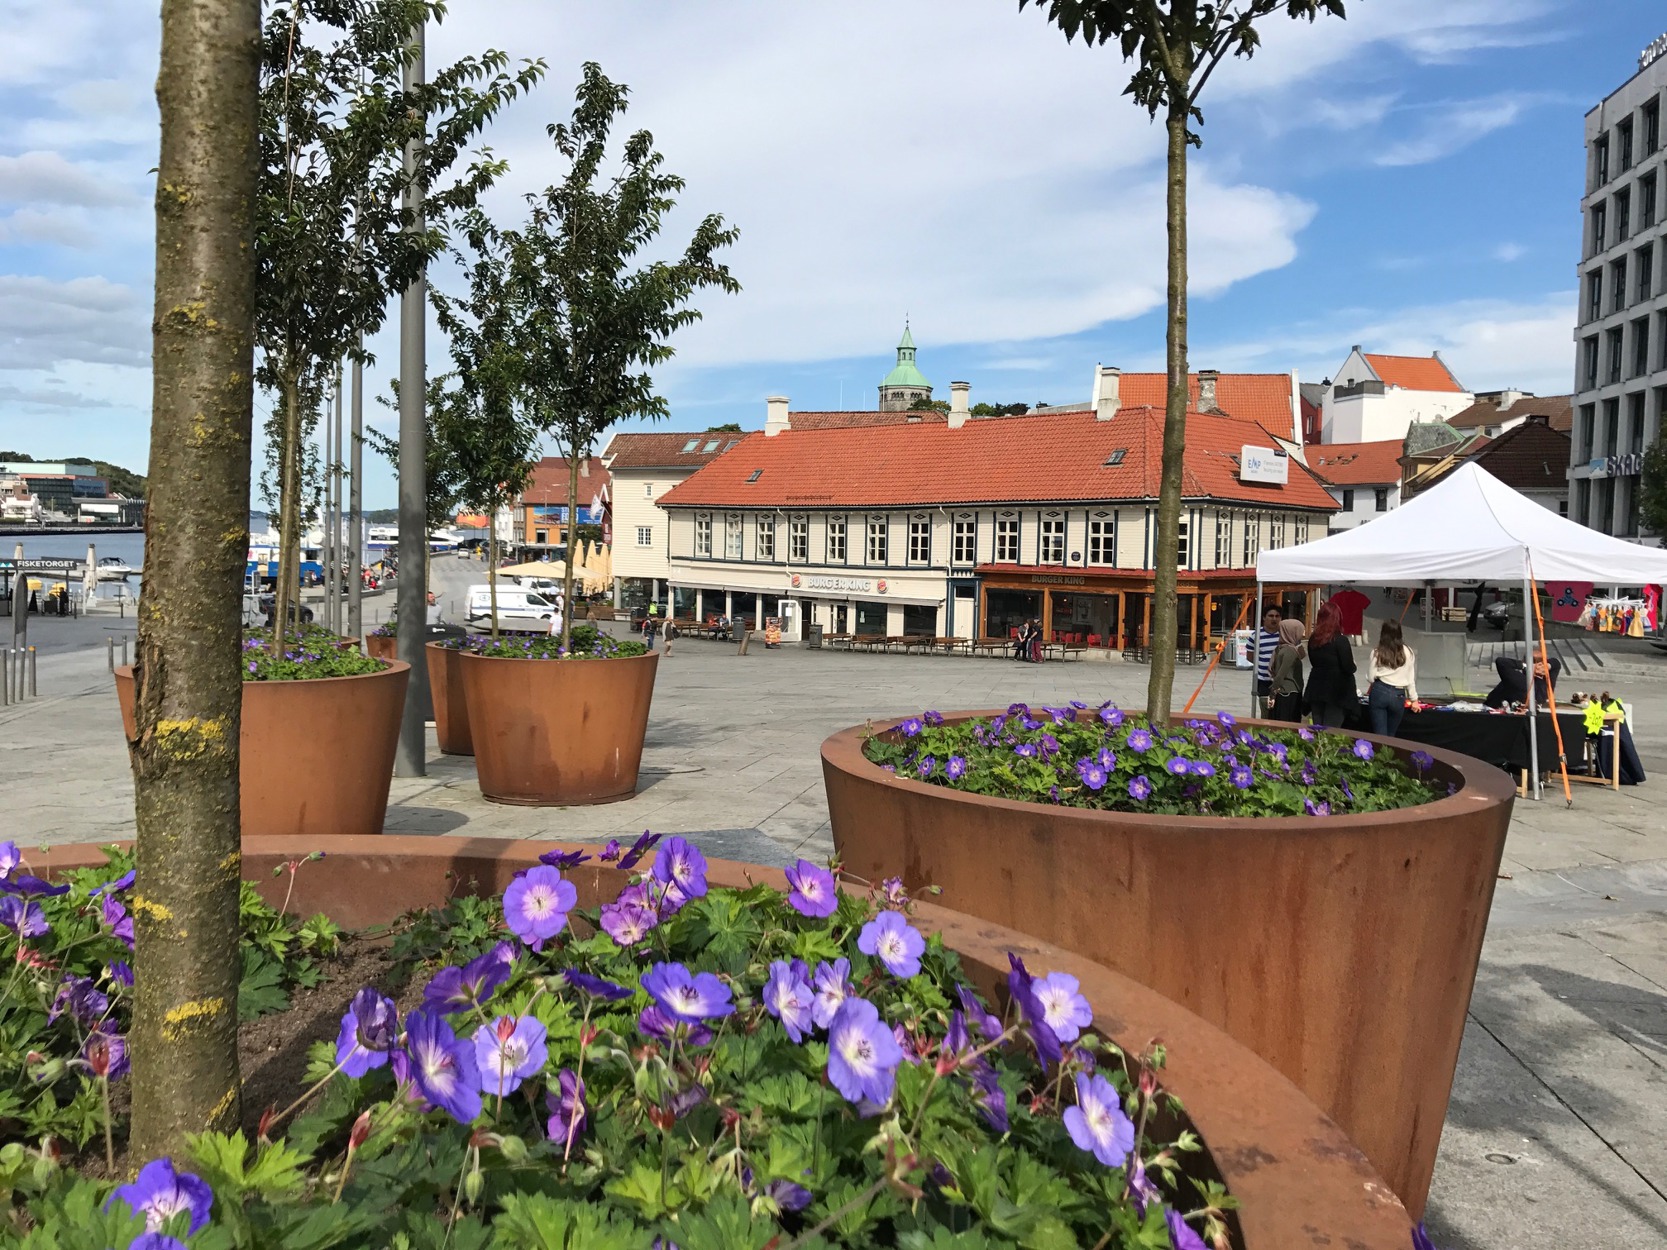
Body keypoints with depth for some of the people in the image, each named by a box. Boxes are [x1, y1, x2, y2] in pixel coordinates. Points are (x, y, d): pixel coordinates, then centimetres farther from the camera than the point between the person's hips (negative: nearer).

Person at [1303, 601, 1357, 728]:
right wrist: (1353, 666, 8)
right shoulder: (1340, 641, -14)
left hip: (1316, 691, 6)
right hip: (1337, 692, -5)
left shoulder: (1313, 640, 4)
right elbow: (1349, 668, -12)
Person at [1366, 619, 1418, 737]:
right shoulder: (1407, 652, 5)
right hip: (1398, 696, 2)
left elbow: (1371, 677, 3)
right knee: (1391, 736, 16)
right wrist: (1414, 699, 19)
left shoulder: (1377, 652, 0)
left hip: (1379, 692, -2)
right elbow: (1410, 678, 9)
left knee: (1379, 736, 1)